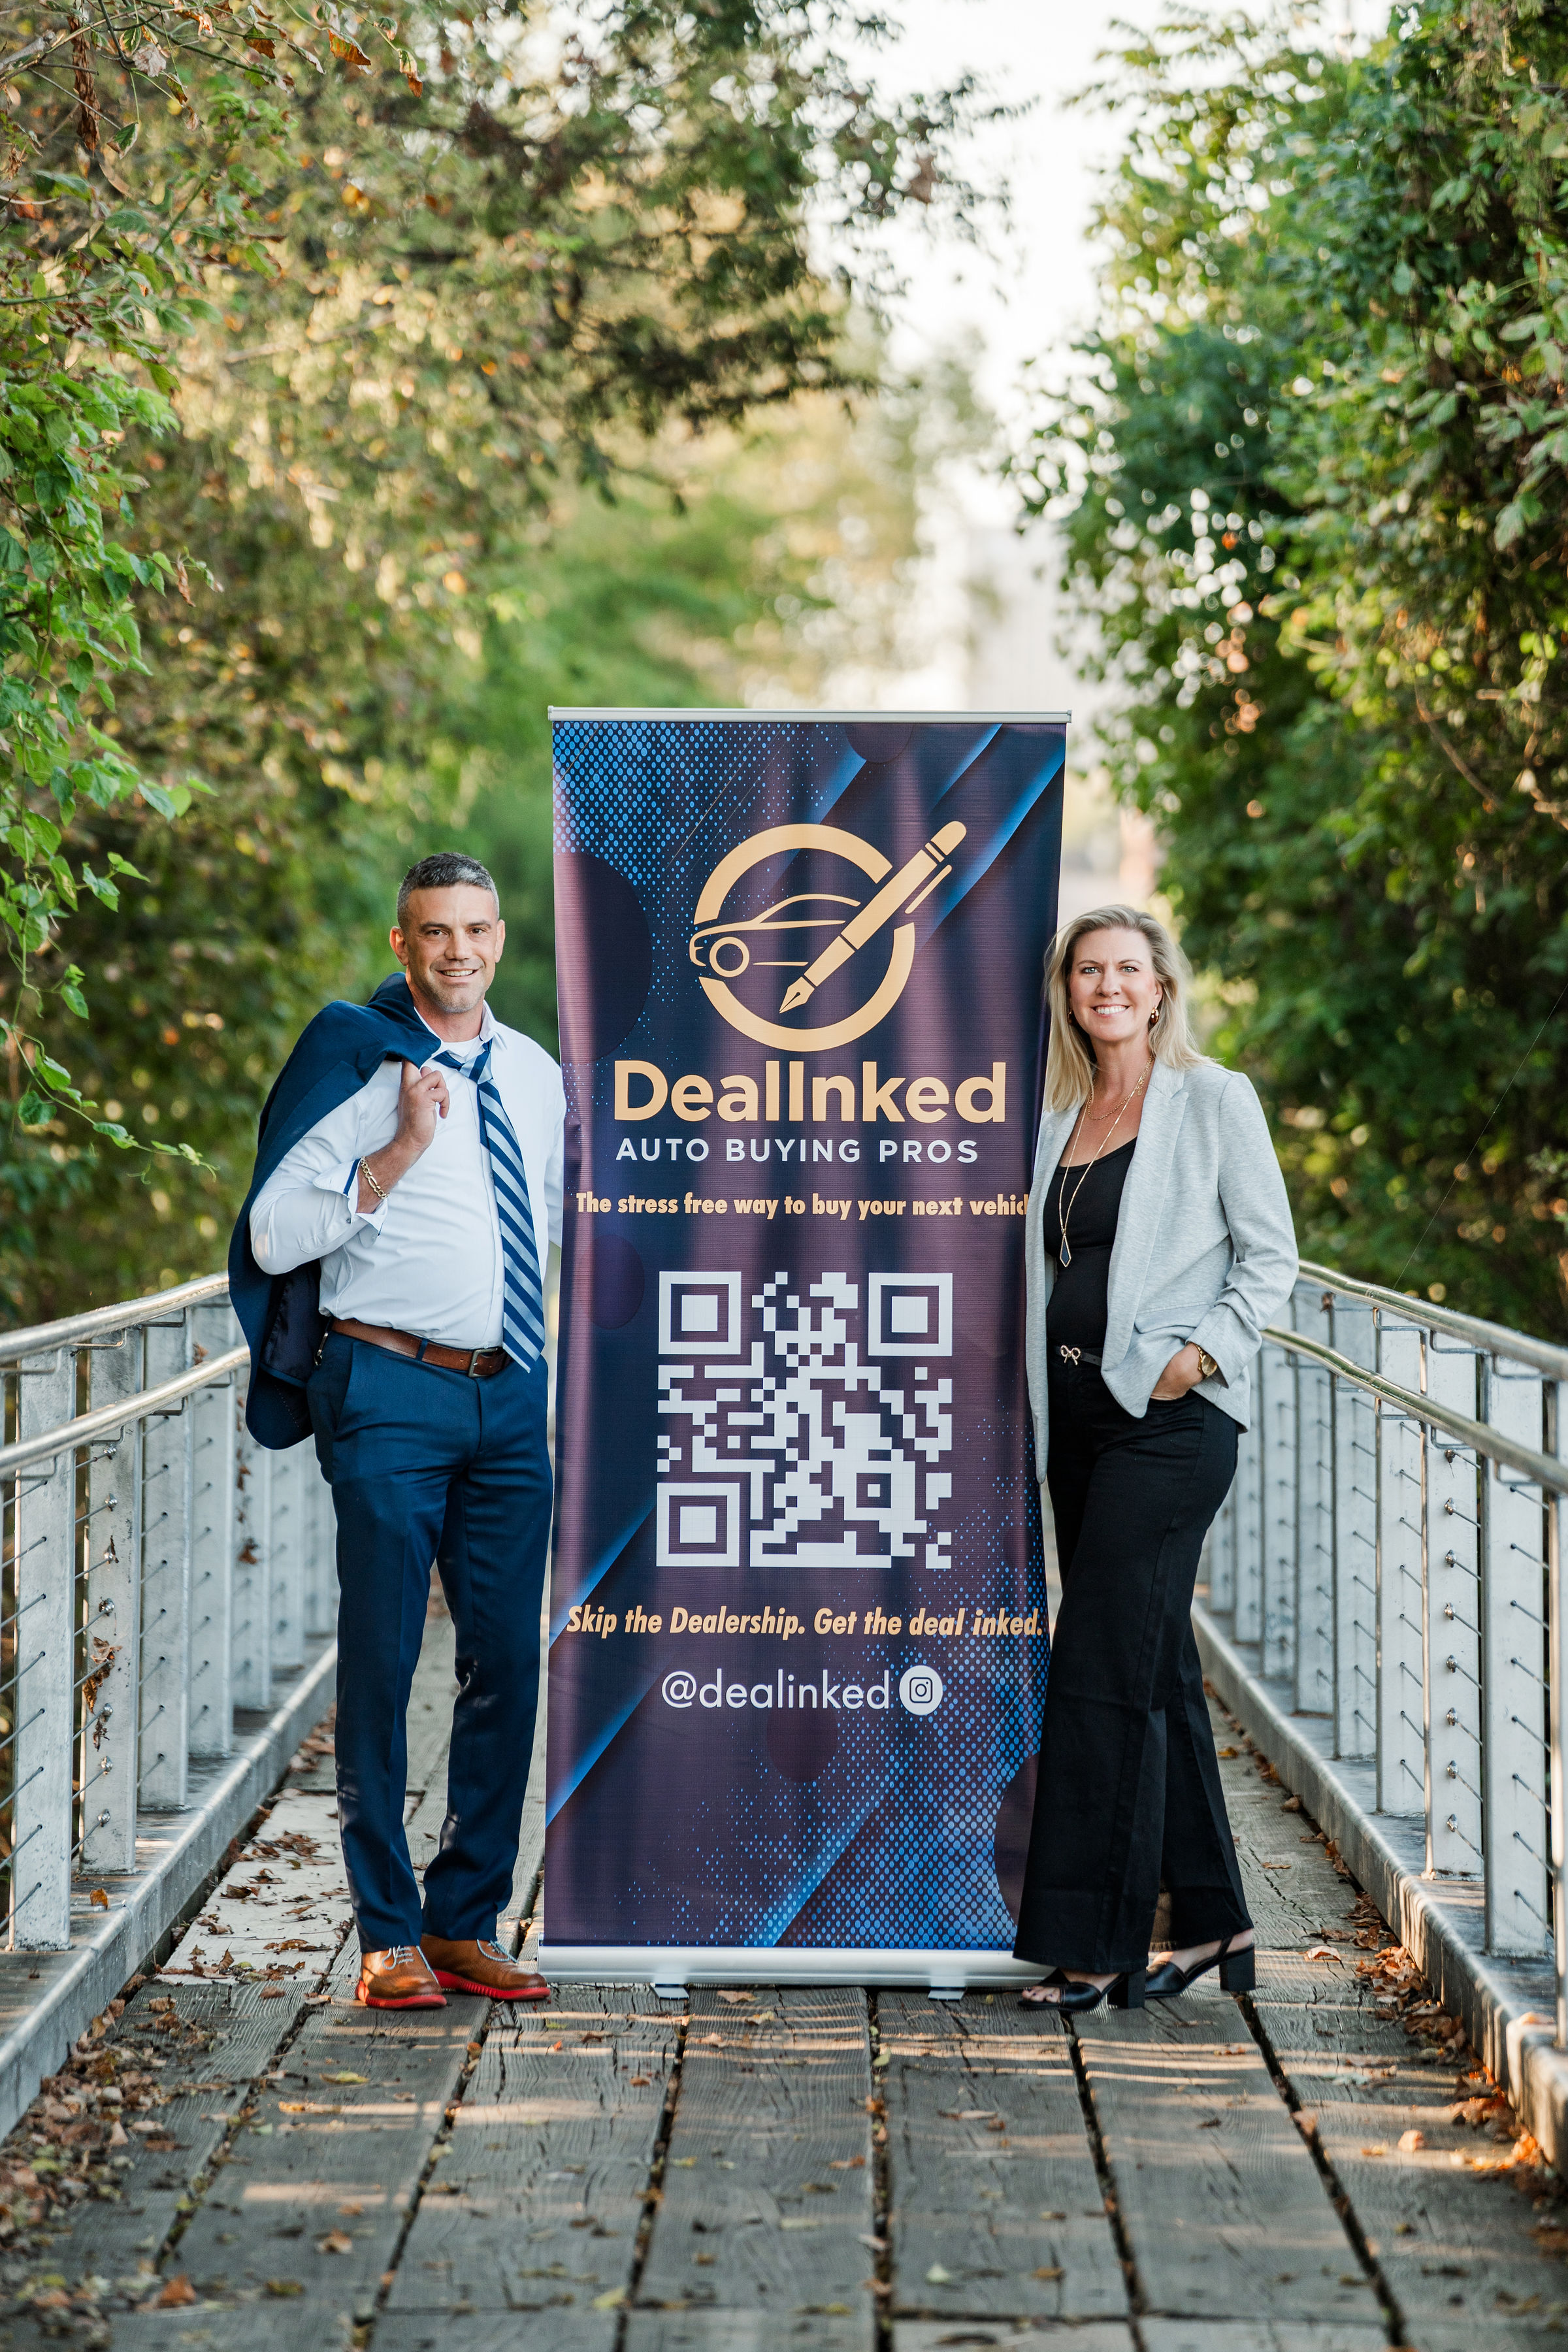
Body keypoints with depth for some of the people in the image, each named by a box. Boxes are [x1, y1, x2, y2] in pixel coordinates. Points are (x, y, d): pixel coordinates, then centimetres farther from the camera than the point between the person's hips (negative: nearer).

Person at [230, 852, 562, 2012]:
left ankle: (467, 1925, 15)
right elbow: (274, 1236, -10)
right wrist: (400, 1152, -16)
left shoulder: (534, 1074, 13)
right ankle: (389, 1937, 5)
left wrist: (549, 1370, 17)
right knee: (382, 1661, -2)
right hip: (392, 1393, -5)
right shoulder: (355, 1063, -4)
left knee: (508, 1659, 6)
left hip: (511, 1395, 5)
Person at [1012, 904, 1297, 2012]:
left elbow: (1272, 1257, -2)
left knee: (1101, 1666, -10)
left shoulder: (1213, 1100, -1)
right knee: (1157, 1671, 10)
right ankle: (1210, 1920, 18)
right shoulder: (1061, 1118, 16)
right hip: (1078, 1411, 7)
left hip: (1171, 1414, -7)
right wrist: (1041, 1406, 10)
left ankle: (1097, 1941, -5)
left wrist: (1204, 1350, -15)